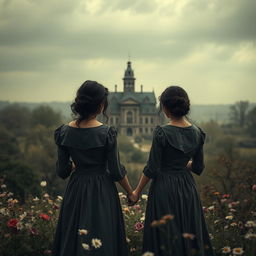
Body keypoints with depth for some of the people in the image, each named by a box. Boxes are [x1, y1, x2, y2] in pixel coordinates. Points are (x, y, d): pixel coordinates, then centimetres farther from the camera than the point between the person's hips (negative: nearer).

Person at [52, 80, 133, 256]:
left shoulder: (64, 132, -4)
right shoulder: (107, 133, -15)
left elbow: (62, 171, 2)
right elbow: (117, 172, -9)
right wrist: (131, 193, 7)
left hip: (75, 191, 4)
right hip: (102, 193, -4)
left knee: (71, 242, 16)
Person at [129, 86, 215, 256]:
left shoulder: (162, 133, -15)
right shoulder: (197, 132, 0)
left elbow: (152, 168, -13)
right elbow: (198, 167, 7)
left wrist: (137, 192, -1)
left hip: (164, 187, -5)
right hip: (187, 187, 5)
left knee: (165, 239, 5)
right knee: (189, 234, 16)